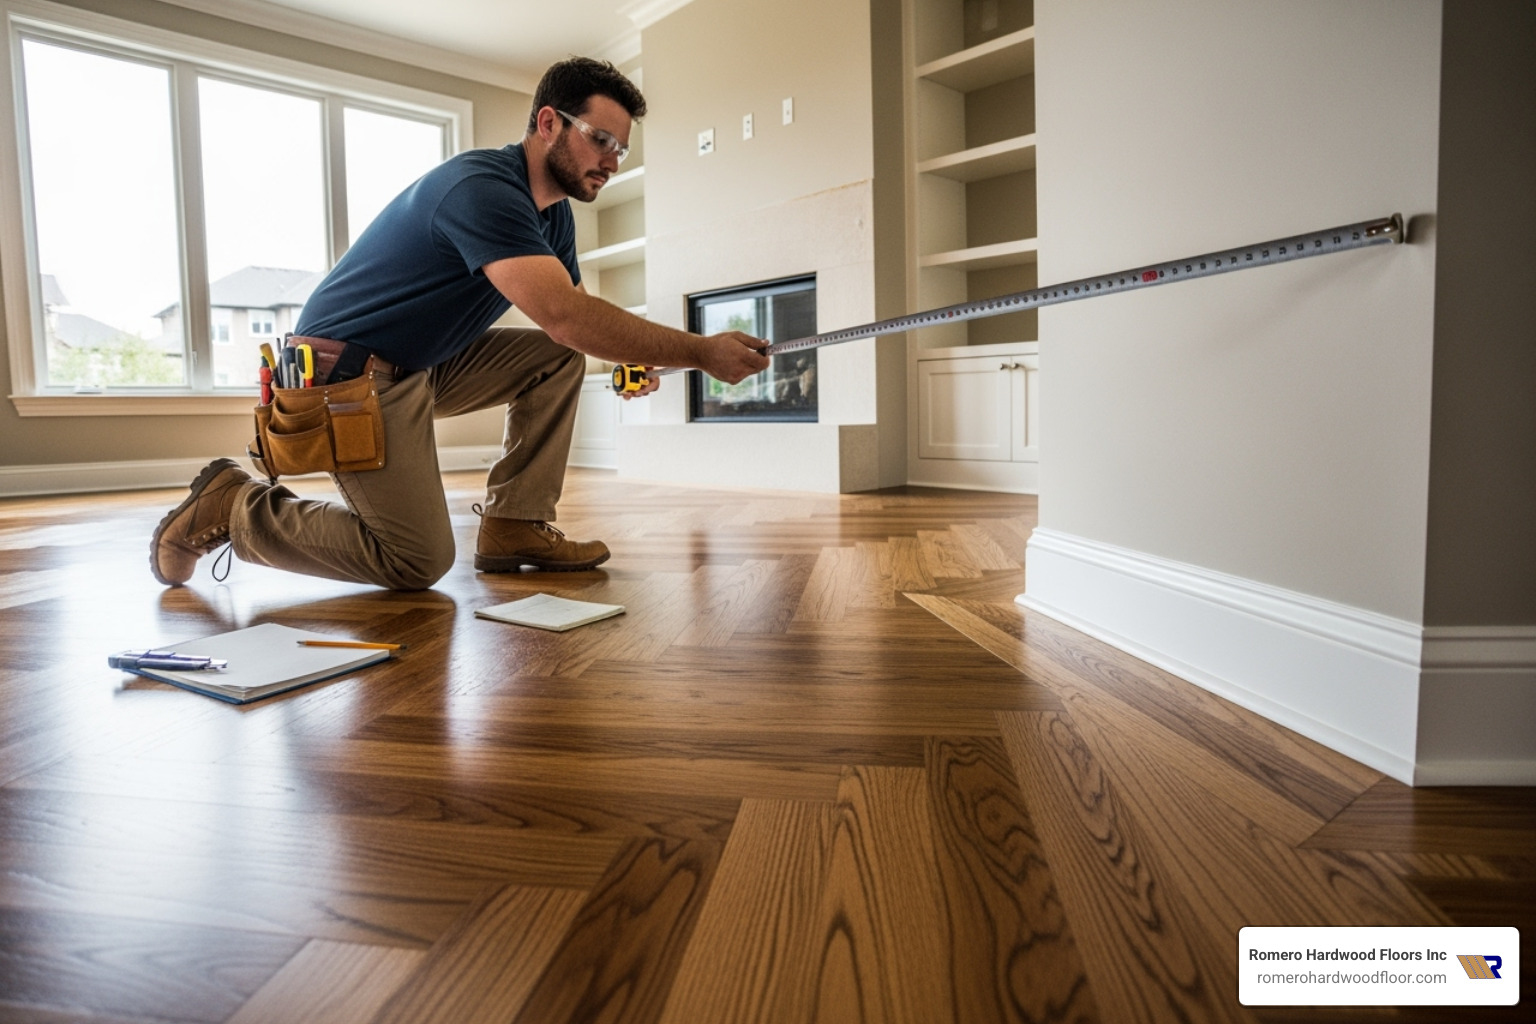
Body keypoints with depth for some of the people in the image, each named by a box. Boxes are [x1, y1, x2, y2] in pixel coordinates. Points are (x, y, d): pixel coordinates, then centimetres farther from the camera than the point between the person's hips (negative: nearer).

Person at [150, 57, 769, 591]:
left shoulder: (554, 216, 8)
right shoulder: (482, 188, -24)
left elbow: (574, 318, 11)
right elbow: (566, 316, -35)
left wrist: (627, 360, -11)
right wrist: (703, 353, -31)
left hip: (425, 365, 10)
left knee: (560, 360, 1)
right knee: (420, 561, -15)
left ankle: (515, 526, 1)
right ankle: (232, 506, 3)